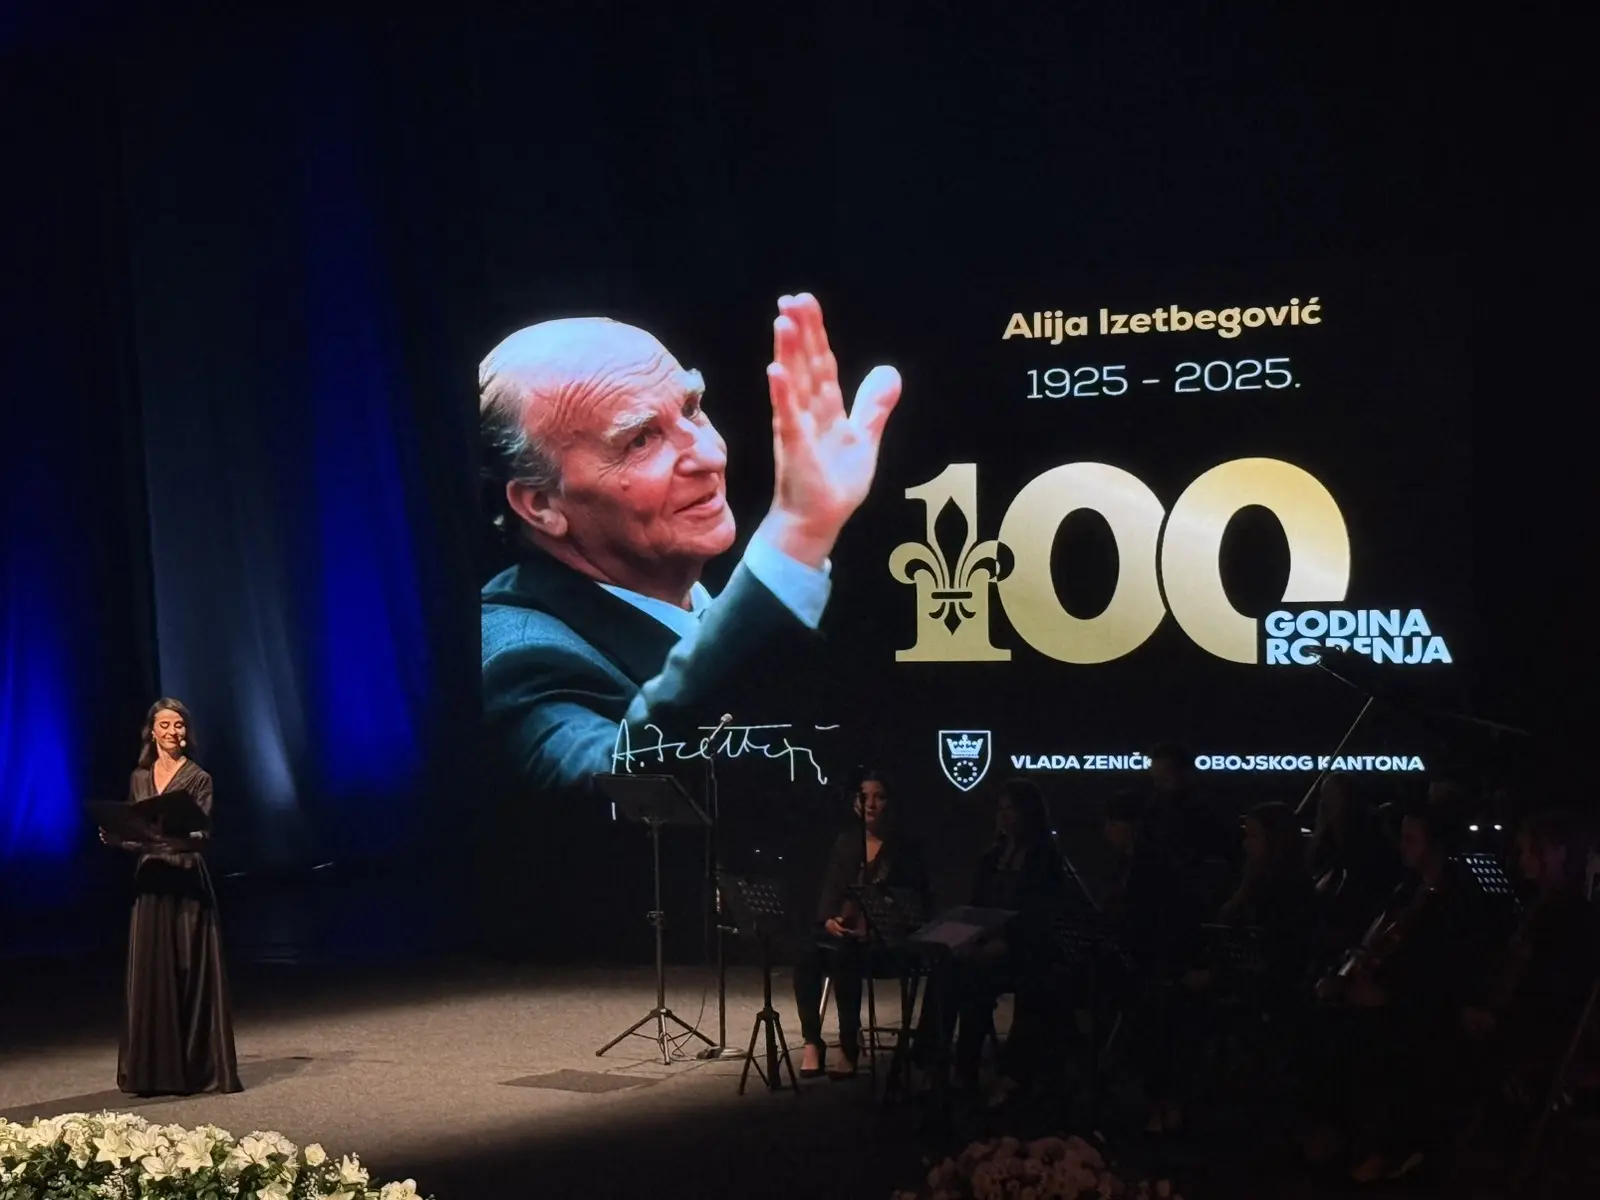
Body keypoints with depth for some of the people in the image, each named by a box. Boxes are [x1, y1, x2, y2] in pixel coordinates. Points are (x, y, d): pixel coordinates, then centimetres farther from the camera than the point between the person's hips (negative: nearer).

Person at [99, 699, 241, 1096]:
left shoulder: (198, 778, -2)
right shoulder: (139, 779, 12)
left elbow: (203, 835, -11)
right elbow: (131, 832, 15)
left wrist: (183, 834, -32)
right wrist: (114, 838, -5)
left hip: (187, 884, -4)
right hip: (150, 884, 4)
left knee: (191, 975, -3)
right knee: (150, 976, 3)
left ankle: (197, 1068, 2)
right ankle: (154, 1070, 9)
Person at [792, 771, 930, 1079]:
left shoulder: (905, 848, 2)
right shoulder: (846, 842, 14)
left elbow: (917, 904, -2)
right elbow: (830, 890, 9)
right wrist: (829, 919, -13)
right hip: (842, 930, 4)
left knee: (844, 956, -35)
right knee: (807, 957, -29)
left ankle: (849, 1048, -27)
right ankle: (812, 1040, -23)